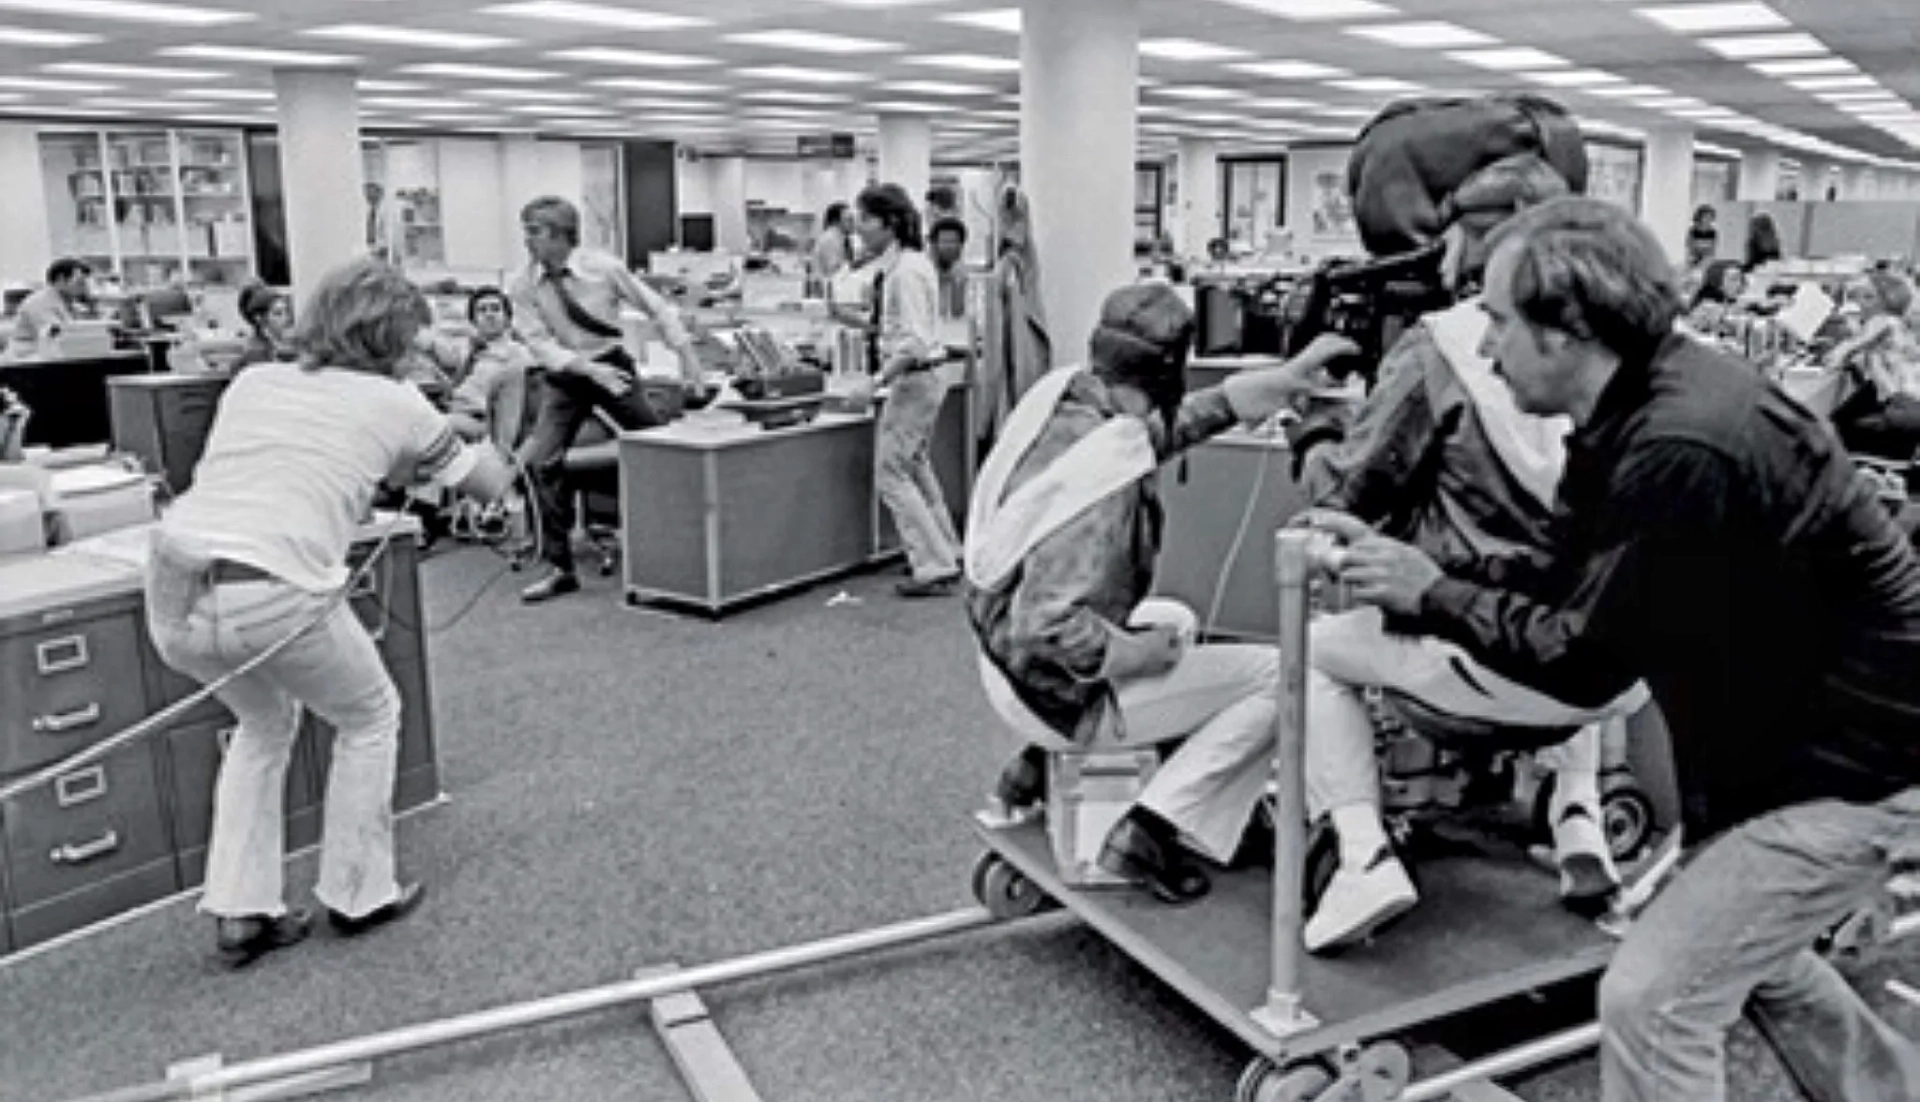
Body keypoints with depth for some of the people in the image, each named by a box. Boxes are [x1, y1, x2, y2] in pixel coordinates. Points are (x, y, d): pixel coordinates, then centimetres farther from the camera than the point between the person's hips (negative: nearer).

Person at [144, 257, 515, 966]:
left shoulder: (252, 381, 20)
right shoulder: (397, 406, 9)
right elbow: (491, 485, 20)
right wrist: (484, 448, 44)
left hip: (170, 593, 6)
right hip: (273, 596, -6)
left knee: (266, 723, 31)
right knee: (369, 720, 23)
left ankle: (240, 912, 30)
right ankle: (357, 895, 31)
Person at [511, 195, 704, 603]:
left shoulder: (603, 267, -13)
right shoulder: (525, 286, -9)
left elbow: (656, 307, -3)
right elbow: (539, 343, -12)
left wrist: (687, 355, -7)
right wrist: (587, 368, -26)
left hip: (612, 365, -1)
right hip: (564, 375, 1)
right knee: (541, 462, -12)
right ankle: (560, 568, -2)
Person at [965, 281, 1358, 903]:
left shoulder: (1061, 393, -5)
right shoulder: (1107, 477, -30)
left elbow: (1167, 425, 11)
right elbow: (1044, 626, -34)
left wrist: (1288, 377, 13)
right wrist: (1135, 655, -18)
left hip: (1004, 662, 9)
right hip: (1059, 693, -9)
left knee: (1177, 620, 34)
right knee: (1279, 678, -3)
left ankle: (1039, 765, 25)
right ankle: (1153, 830, -3)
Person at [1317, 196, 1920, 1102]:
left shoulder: (1680, 448, -31)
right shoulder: (1637, 410, -1)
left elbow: (1586, 659, -24)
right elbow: (1565, 580, 3)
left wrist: (1430, 596, -15)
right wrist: (1413, 578, -6)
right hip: (1795, 737, 10)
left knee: (1652, 997, -7)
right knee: (1747, 948, 28)